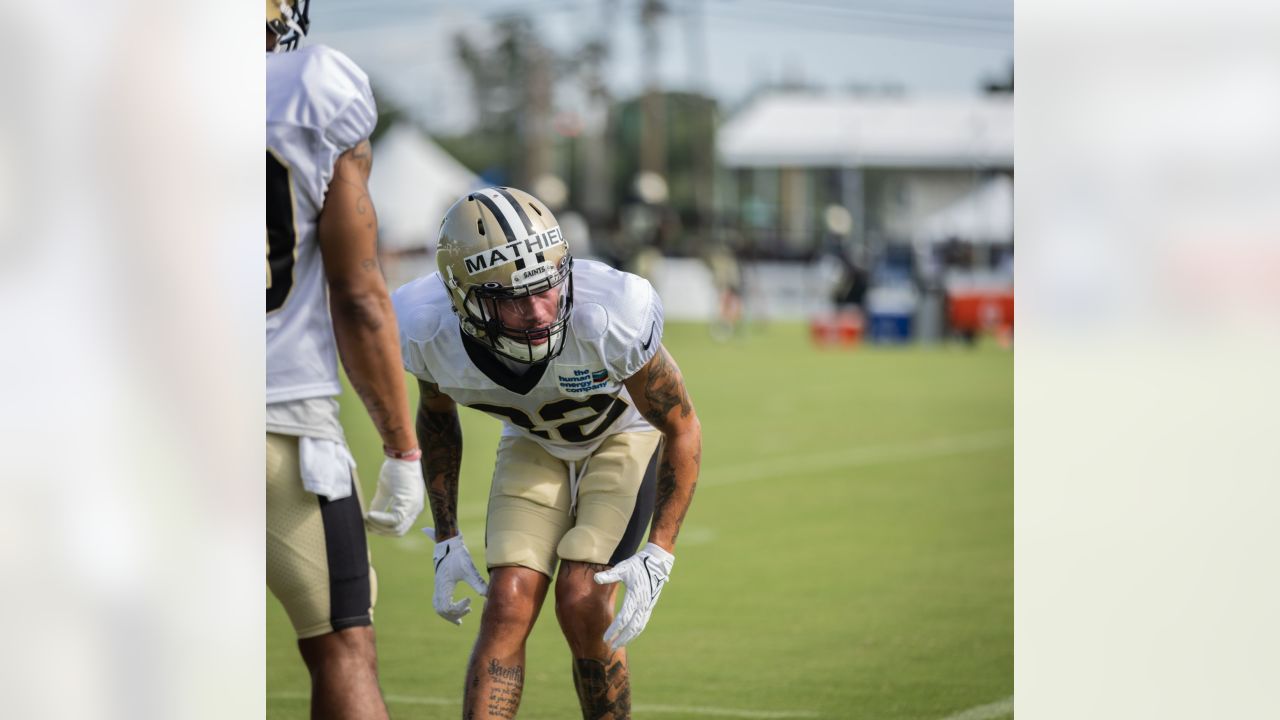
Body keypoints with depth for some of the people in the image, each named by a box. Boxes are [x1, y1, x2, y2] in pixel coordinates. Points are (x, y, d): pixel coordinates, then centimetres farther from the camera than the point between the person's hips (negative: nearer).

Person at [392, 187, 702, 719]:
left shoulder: (608, 320, -40)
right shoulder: (429, 330, -30)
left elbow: (683, 429, -21)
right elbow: (436, 415, -3)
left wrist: (659, 556, -25)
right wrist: (446, 540, -3)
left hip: (627, 433, -3)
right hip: (533, 442, 3)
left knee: (582, 607, -15)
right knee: (508, 608, -14)